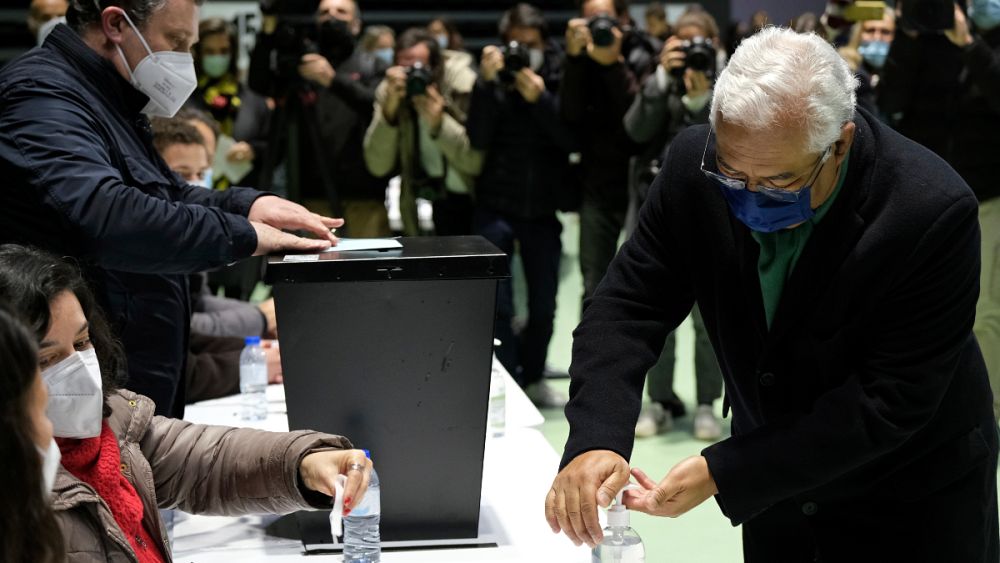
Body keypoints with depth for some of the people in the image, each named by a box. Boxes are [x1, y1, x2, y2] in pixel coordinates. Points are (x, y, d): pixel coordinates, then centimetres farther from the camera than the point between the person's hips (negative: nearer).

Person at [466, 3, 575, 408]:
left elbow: (572, 140, -10)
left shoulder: (559, 81, 0)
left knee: (543, 305, 9)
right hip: (495, 208, -1)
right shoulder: (494, 79, -1)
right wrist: (488, 82, -20)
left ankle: (533, 378, 27)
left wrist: (539, 98, -20)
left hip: (543, 210, 2)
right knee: (497, 305, -8)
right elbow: (478, 138, -13)